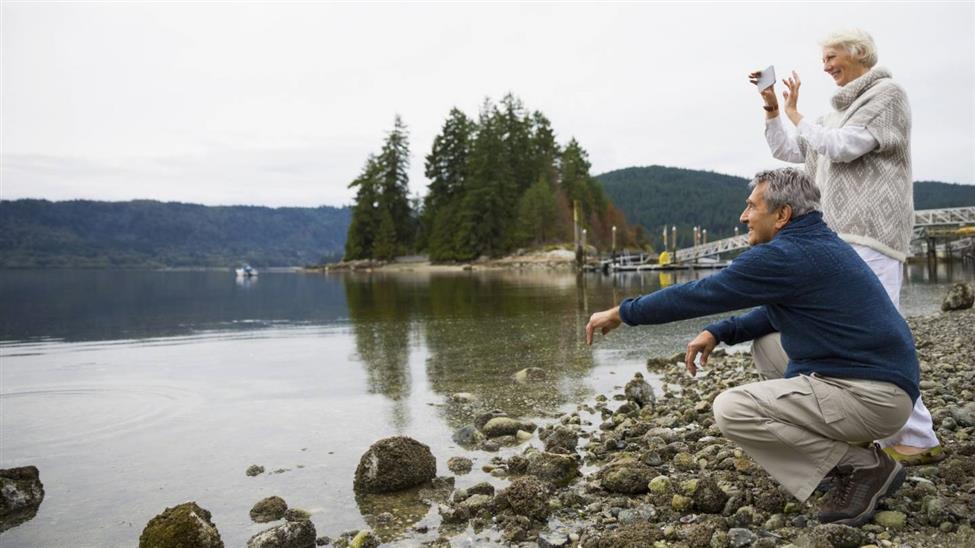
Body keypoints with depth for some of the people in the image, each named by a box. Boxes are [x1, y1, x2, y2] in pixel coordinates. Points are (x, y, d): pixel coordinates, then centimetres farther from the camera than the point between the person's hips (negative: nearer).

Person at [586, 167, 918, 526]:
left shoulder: (786, 256, -17)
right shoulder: (817, 243, 13)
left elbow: (698, 294, -14)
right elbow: (779, 311, 23)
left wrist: (621, 313, -4)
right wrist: (718, 332, 9)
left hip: (872, 396, -10)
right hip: (878, 379, 10)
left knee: (731, 410, -17)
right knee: (764, 340, 23)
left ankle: (865, 467, -5)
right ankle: (849, 454, 15)